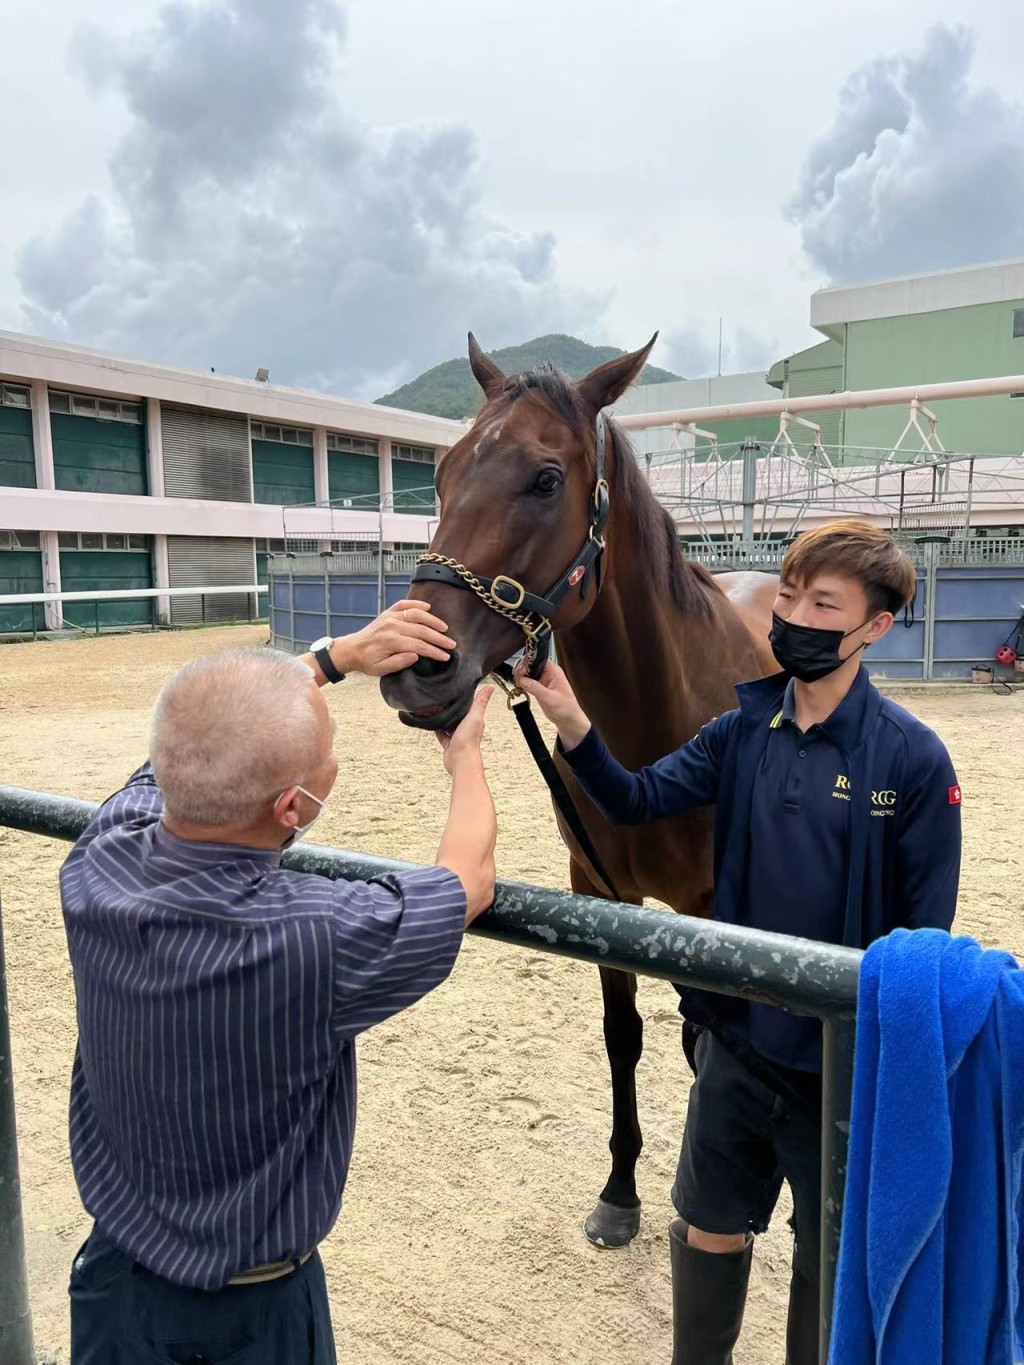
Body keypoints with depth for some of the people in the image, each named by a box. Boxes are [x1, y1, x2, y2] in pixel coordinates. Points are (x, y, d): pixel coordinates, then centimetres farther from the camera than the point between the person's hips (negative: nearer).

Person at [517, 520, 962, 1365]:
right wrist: (569, 722, -25)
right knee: (710, 1228, 23)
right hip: (736, 1039, 4)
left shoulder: (912, 758, -16)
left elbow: (927, 929, -11)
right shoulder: (743, 733, -4)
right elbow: (638, 801, -8)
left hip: (845, 1058, -4)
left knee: (832, 1262, 19)